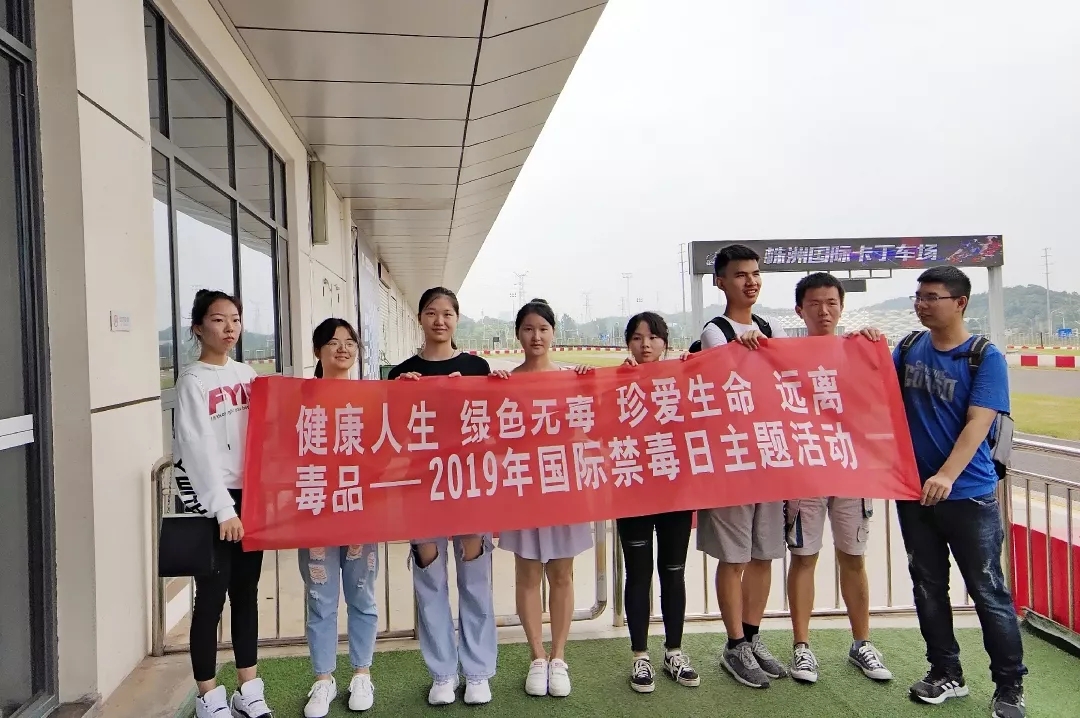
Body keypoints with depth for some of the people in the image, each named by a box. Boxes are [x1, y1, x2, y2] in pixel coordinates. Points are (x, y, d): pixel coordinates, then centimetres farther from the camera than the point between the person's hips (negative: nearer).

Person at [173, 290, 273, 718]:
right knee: (212, 596, 1)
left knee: (246, 592, 12)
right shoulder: (192, 381, -7)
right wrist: (222, 508, -18)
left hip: (251, 495, 6)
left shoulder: (247, 375, 10)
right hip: (210, 500, -5)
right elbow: (199, 450, -14)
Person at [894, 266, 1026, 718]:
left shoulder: (985, 358, -8)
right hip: (914, 491, 4)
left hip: (968, 493, -4)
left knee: (989, 593, 5)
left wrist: (947, 476, -30)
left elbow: (978, 423, -17)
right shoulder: (907, 350, 5)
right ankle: (946, 674, 29)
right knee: (928, 588, 13)